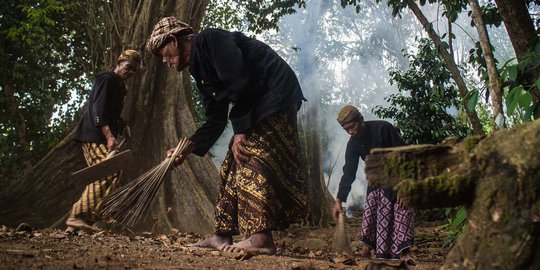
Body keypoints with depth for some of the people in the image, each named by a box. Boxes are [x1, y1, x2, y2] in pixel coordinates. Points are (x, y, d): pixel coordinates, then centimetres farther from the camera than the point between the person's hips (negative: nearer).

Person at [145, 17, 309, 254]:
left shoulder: (210, 40, -11)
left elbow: (240, 83, -23)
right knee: (233, 168, 7)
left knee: (255, 163, -18)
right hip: (257, 107, 10)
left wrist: (239, 131, -19)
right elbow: (216, 121, 17)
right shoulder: (200, 69, 17)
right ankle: (223, 236, 9)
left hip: (276, 94, -10)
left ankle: (262, 238, -20)